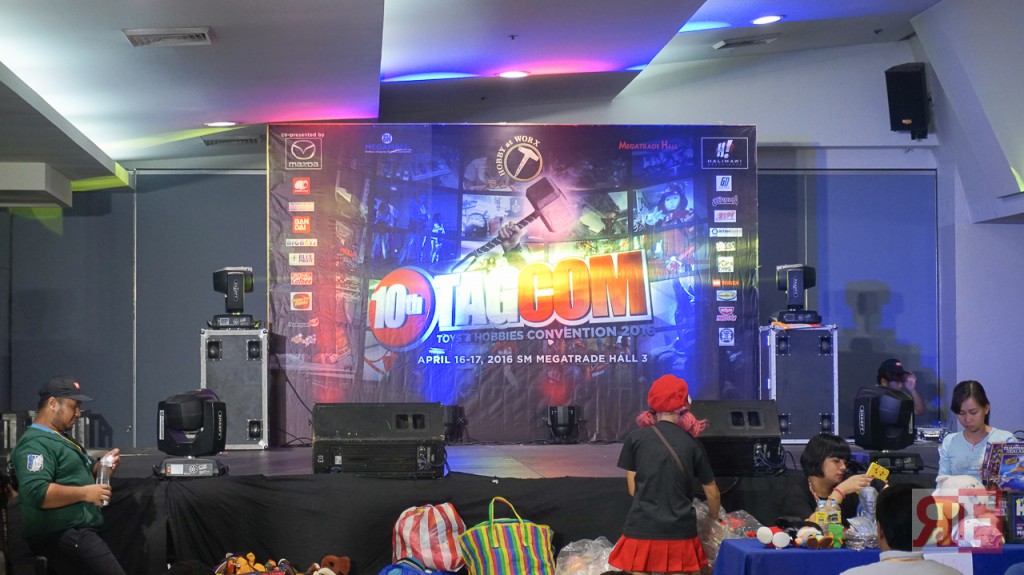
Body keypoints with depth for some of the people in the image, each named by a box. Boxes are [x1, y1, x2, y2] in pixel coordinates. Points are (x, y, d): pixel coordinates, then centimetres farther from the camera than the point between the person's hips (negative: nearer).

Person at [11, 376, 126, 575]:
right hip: (63, 534, -11)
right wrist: (84, 493, -23)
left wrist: (101, 465, 10)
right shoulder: (36, 443, -15)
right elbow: (35, 492, -28)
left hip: (73, 532, 11)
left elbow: (74, 474, 32)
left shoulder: (58, 439, 20)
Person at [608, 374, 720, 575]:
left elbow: (633, 489, 5)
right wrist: (714, 519, 33)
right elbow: (712, 493, 13)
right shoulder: (692, 444, 5)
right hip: (680, 530, 1)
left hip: (643, 528, -1)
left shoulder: (635, 438, 0)